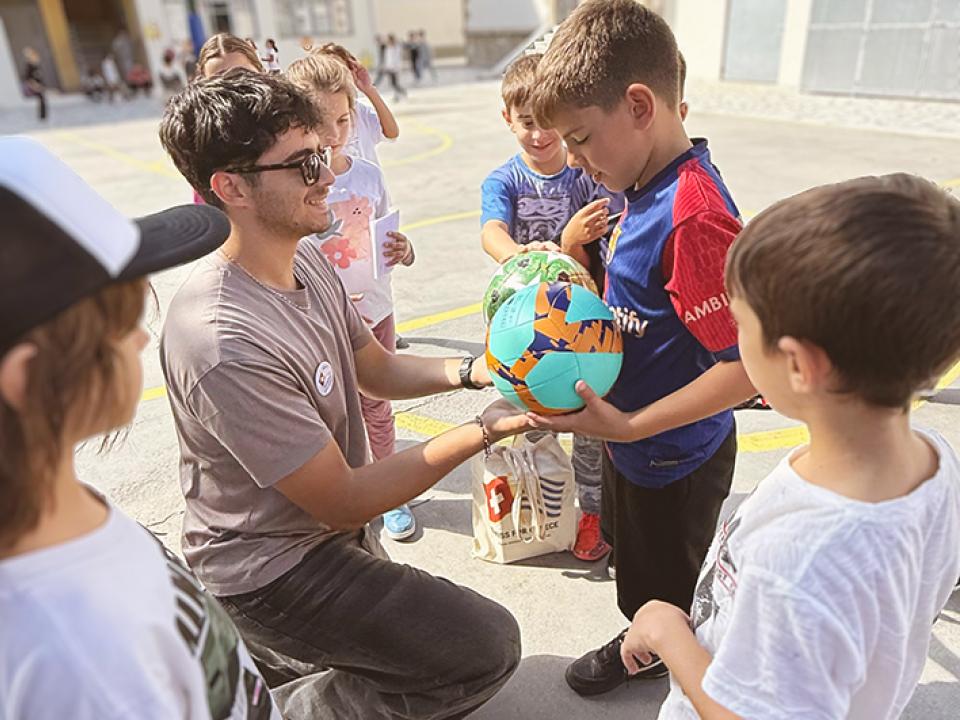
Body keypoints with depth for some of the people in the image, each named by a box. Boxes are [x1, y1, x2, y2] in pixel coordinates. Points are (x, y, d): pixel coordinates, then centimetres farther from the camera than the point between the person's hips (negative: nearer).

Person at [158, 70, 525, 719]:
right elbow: (344, 501, -27)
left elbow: (378, 369, 5)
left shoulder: (307, 259, -5)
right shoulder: (226, 344, -33)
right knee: (486, 646, -6)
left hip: (323, 531, 9)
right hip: (273, 568, -8)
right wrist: (484, 430, -24)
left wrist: (474, 370, -12)